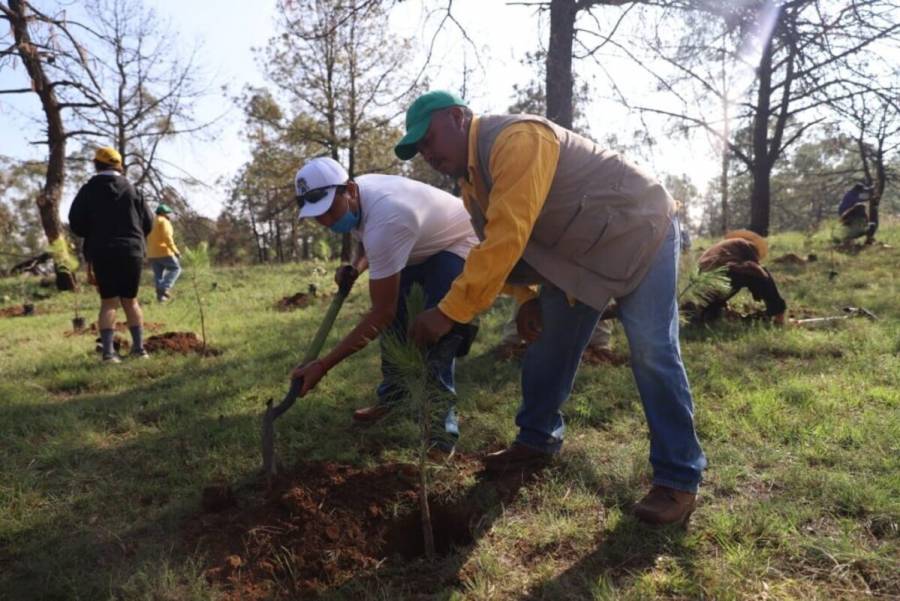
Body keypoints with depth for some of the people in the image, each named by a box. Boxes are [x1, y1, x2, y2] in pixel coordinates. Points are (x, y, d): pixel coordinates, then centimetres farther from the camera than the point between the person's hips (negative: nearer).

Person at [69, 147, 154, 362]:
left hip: (102, 253, -1)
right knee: (130, 300, 11)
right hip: (131, 252, 1)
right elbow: (147, 222, 3)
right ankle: (139, 347, 10)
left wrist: (94, 236, 17)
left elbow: (76, 223, -2)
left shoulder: (89, 190, 0)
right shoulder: (131, 189, 3)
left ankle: (108, 351, -5)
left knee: (108, 302, 3)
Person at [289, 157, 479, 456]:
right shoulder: (353, 199, -12)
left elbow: (381, 312, -39)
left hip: (457, 243, -9)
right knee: (393, 318, 6)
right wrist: (355, 267, -12)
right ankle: (394, 392, 23)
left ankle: (443, 418, -13)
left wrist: (323, 364, -37)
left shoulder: (385, 221, -41)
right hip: (418, 244, 9)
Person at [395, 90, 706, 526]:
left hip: (639, 233, -9)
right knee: (549, 345, 9)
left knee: (652, 353, -13)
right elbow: (499, 243, 11)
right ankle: (537, 440, 25)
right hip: (578, 254, 9)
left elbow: (507, 240, -38)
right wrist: (526, 297, 0)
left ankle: (678, 479, -2)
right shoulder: (472, 178, 2)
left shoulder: (516, 140, -30)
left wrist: (449, 312, -37)